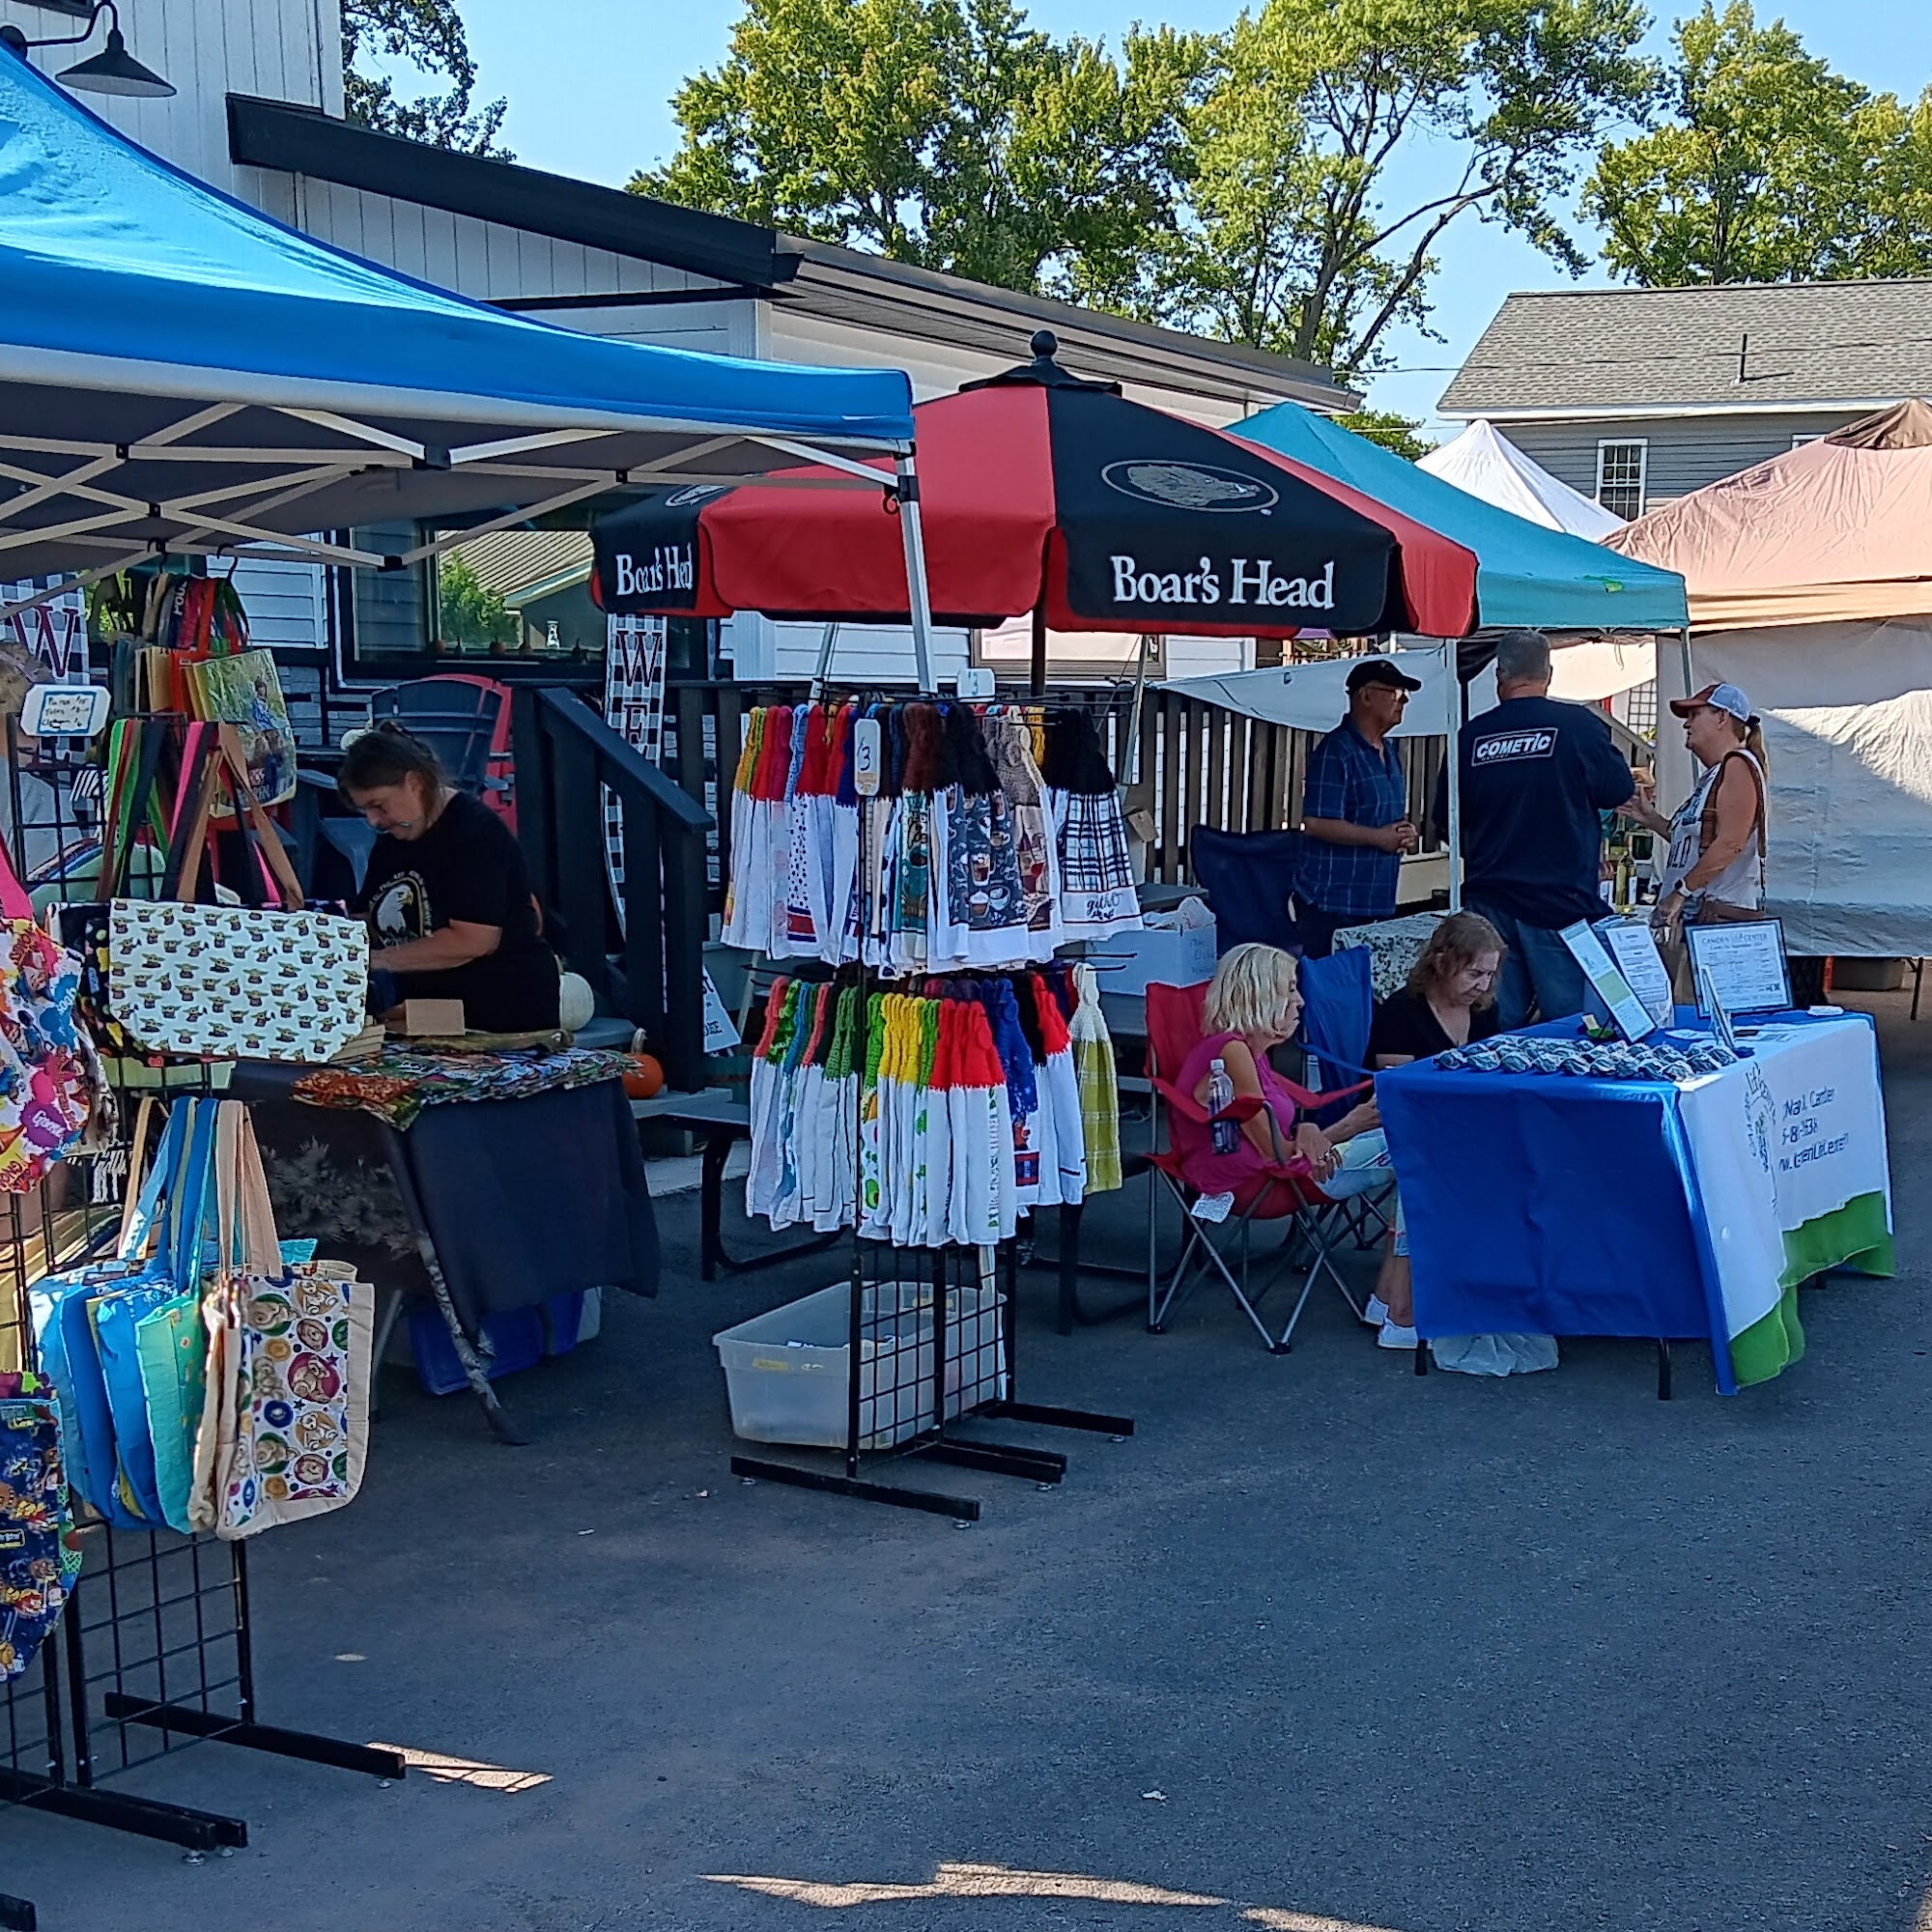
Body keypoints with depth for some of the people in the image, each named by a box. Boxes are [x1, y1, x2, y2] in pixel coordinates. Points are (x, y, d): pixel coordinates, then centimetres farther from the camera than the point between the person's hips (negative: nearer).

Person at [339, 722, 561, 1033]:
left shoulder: (475, 831, -14)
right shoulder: (392, 838, 14)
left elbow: (474, 941, -22)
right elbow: (367, 921, 17)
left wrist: (376, 959, -17)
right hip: (432, 1017, 7)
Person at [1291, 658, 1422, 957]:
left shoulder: (1388, 753, 17)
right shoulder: (1335, 752, -12)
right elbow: (1316, 823, -21)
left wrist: (1405, 831, 6)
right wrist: (1379, 837, -15)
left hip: (1378, 902, 9)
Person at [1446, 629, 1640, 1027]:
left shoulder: (1470, 736, 1)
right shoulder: (1579, 725, -6)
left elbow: (1449, 821, 12)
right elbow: (1621, 794, 6)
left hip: (1488, 903, 3)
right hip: (1562, 901, -3)